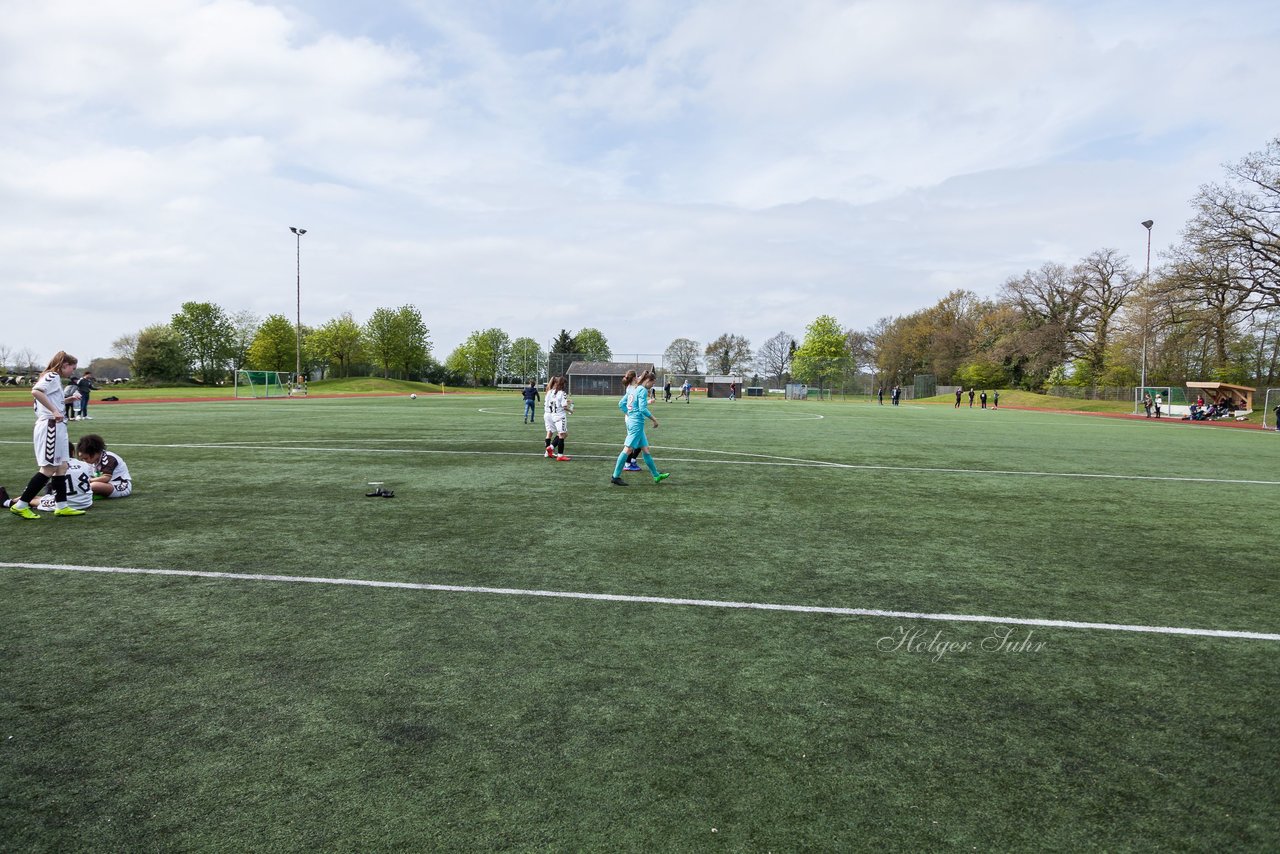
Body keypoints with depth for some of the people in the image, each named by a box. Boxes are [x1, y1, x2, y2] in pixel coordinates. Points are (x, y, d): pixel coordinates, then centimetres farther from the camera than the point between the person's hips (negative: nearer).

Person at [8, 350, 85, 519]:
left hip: (57, 428, 10)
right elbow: (35, 391, -25)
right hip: (50, 427, -10)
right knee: (48, 469, -8)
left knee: (61, 467, 11)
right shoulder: (52, 376, -8)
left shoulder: (55, 379, 19)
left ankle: (61, 506, 14)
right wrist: (54, 411, -25)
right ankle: (20, 506, -3)